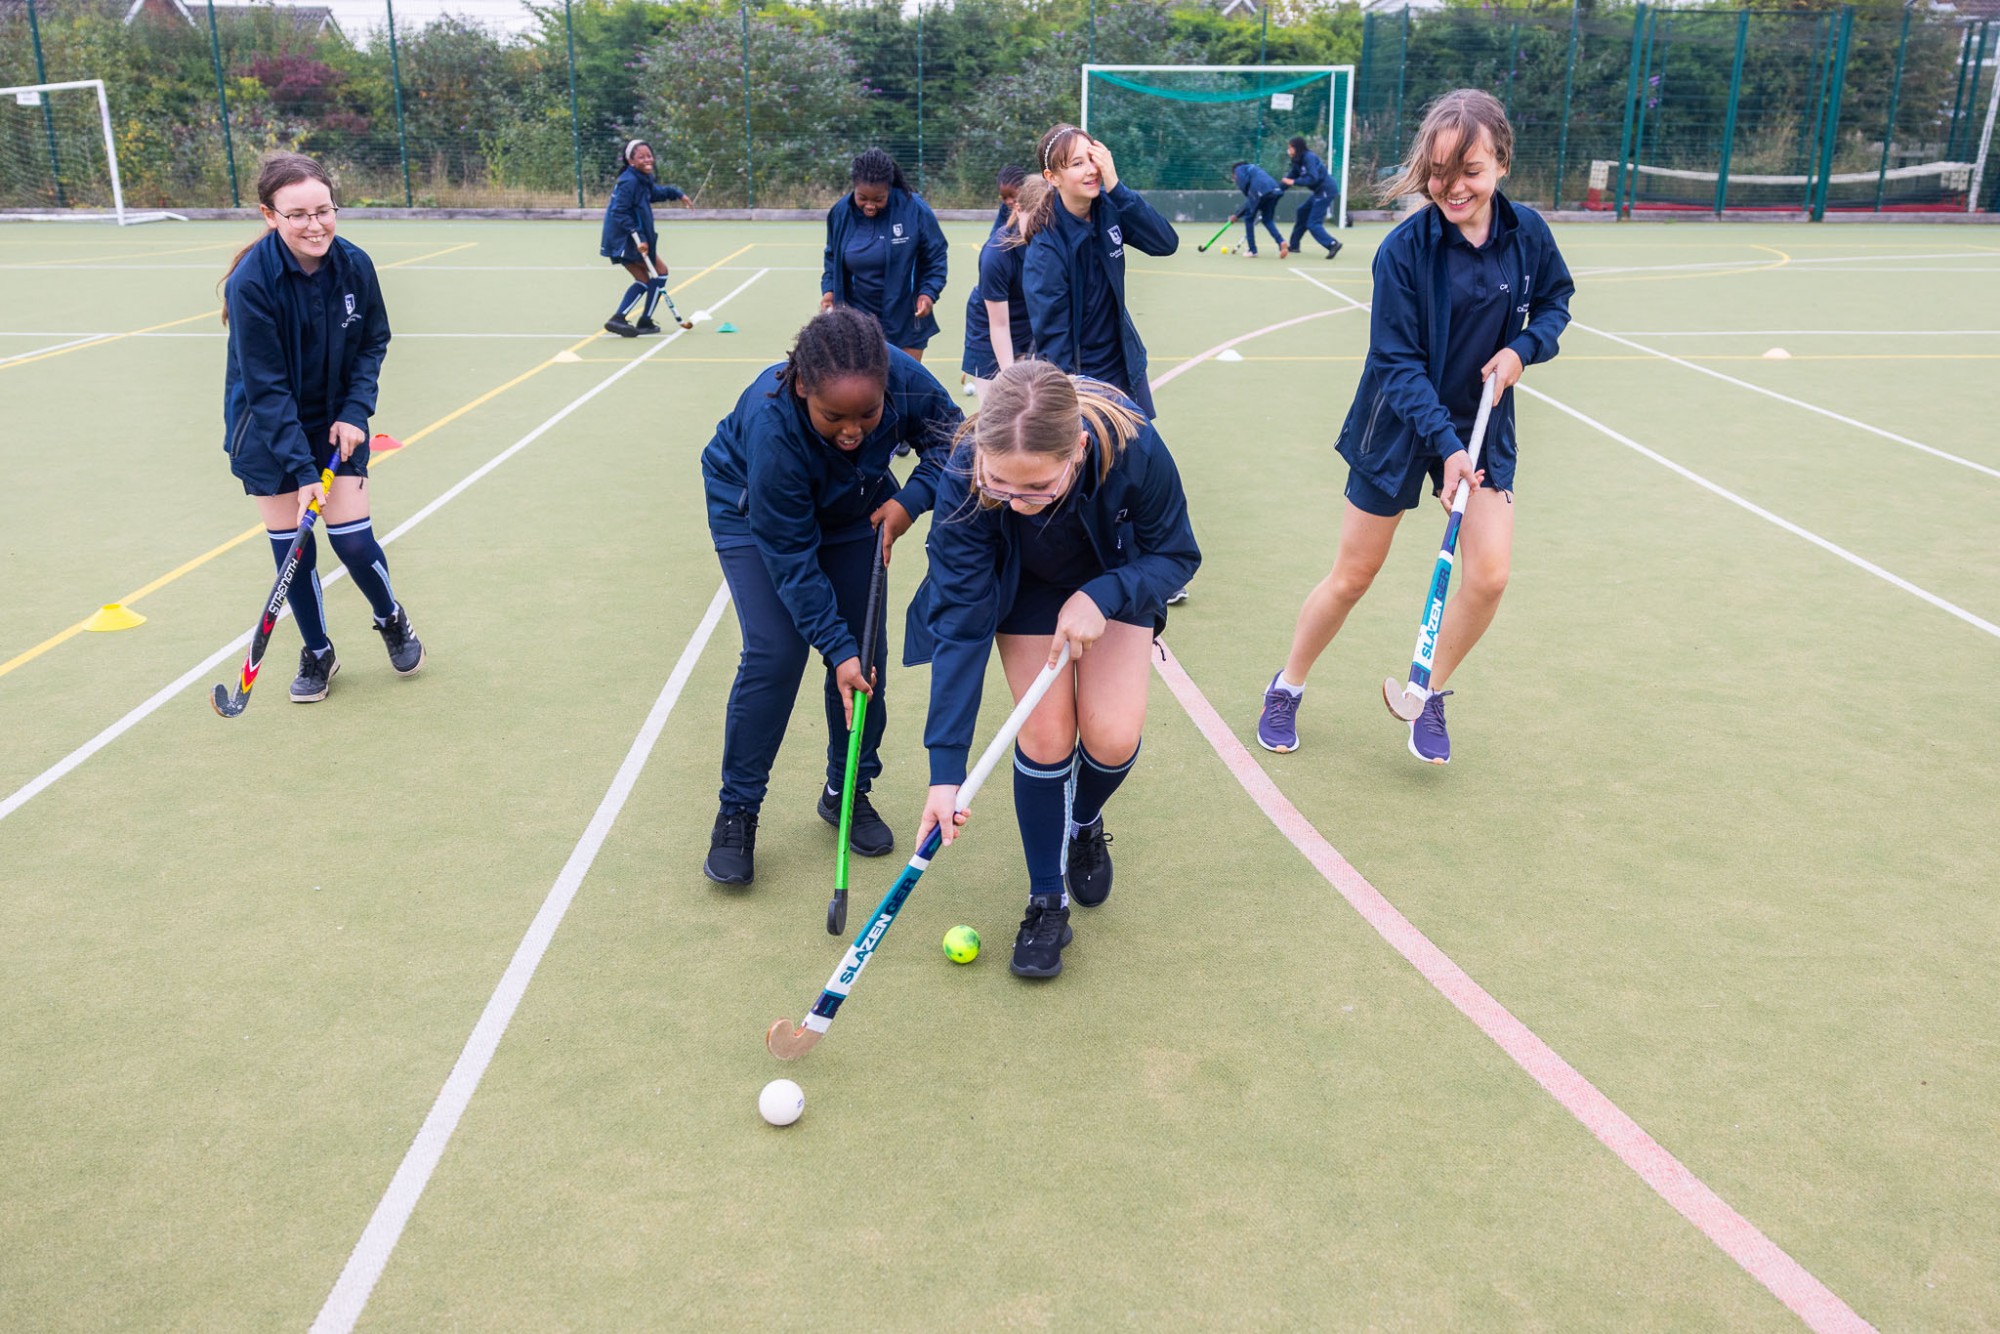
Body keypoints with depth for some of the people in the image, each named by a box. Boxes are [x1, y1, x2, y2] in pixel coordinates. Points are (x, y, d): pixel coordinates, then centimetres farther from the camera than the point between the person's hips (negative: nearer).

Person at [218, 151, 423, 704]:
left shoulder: (355, 265, -13)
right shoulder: (250, 282, -24)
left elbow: (373, 343, 1)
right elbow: (266, 388, -21)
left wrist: (355, 412, -12)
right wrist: (301, 469, -23)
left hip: (337, 423, 2)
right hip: (268, 431, -2)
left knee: (353, 538, -3)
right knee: (291, 545, 4)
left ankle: (392, 618, 27)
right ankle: (317, 652, 25)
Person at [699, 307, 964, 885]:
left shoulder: (903, 378, -34)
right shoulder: (771, 426, -42)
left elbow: (950, 436, -11)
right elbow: (791, 557, -33)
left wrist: (912, 498, -29)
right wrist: (837, 649, -35)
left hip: (850, 505, 4)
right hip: (752, 510, -4)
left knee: (866, 647, 0)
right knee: (775, 652, -15)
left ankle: (848, 792, 20)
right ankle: (737, 812, 2)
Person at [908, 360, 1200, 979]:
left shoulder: (1132, 448, -39)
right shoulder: (965, 479, -36)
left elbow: (1176, 554, -20)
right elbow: (960, 625, -31)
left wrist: (1101, 597, -39)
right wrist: (946, 767, -34)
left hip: (1116, 582, 0)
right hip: (1026, 587, 0)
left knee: (1112, 737, -11)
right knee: (1047, 735, -13)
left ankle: (1085, 823, 26)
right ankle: (1047, 901, 9)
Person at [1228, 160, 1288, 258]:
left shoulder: (1239, 169, 21)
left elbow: (1244, 182, -4)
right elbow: (1250, 203, 38)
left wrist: (1247, 194, 14)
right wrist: (1237, 215, 43)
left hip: (1260, 191, -7)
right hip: (1276, 190, 7)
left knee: (1249, 218, 12)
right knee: (1267, 220, 19)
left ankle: (1252, 250, 14)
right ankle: (1281, 242, -4)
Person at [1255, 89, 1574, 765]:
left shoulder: (1526, 231, -7)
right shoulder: (1404, 249, -19)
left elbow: (1555, 299, 11)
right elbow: (1399, 363, -19)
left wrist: (1523, 347, -10)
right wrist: (1445, 443, -29)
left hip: (1482, 424, 3)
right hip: (1399, 426, -3)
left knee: (1489, 575, -9)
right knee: (1352, 578, 6)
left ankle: (1430, 696, 16)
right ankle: (1286, 689, 28)